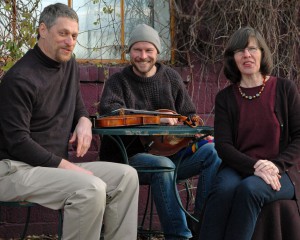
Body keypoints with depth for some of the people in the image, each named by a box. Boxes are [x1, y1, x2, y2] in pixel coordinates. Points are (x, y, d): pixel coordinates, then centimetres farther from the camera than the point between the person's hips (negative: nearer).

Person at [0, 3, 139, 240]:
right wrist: (67, 166, -21)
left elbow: (78, 106, 27)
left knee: (126, 176, -8)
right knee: (91, 188, -31)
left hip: (57, 165, 9)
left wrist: (84, 121, 1)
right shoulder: (20, 78, -16)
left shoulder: (70, 65, 10)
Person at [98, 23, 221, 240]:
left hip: (171, 153, 4)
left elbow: (189, 116, 18)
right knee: (162, 165, -37)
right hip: (132, 156, -4)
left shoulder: (171, 78, 13)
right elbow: (108, 109, -20)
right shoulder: (118, 81, 1)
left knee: (213, 151, -20)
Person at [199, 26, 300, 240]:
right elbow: (223, 145, 0)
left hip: (279, 173, -1)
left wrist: (277, 165, -15)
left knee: (249, 189, -35)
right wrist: (255, 166, -17)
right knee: (224, 189, -33)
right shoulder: (225, 98, 8)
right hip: (238, 168, 1)